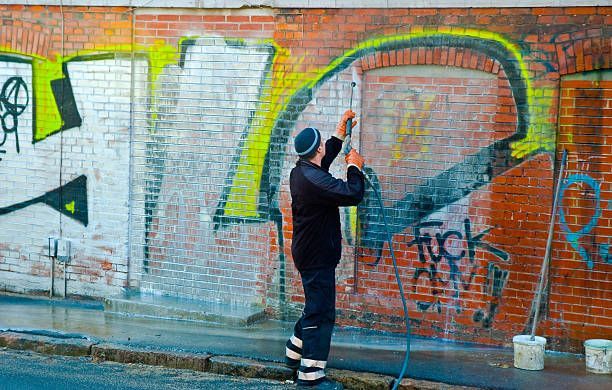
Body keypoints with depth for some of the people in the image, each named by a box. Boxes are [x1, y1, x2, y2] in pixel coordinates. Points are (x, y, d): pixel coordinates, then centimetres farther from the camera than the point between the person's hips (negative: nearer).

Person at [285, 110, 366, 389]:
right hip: (318, 258, -10)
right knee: (321, 313, -6)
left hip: (308, 252, 10)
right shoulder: (315, 180, -25)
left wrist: (341, 131, 30)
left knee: (316, 308, 24)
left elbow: (326, 157, 28)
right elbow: (353, 195, -27)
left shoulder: (300, 171, 7)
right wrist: (355, 167, -10)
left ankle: (295, 353, 35)